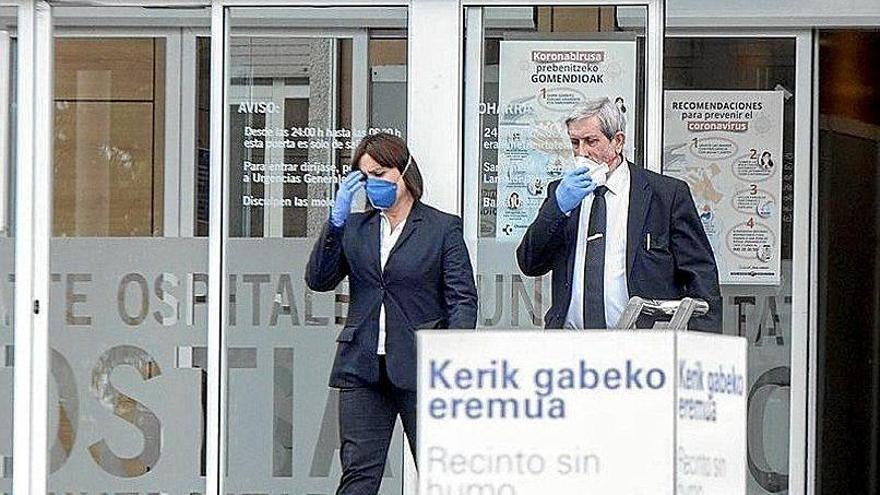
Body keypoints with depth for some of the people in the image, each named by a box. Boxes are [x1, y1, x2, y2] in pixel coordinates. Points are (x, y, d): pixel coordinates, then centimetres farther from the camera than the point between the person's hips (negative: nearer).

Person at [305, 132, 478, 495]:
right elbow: (318, 280, 5)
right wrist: (337, 219, -4)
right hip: (363, 368, 3)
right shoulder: (354, 227, 15)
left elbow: (463, 299, 0)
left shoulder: (443, 227, 4)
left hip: (420, 368, -3)